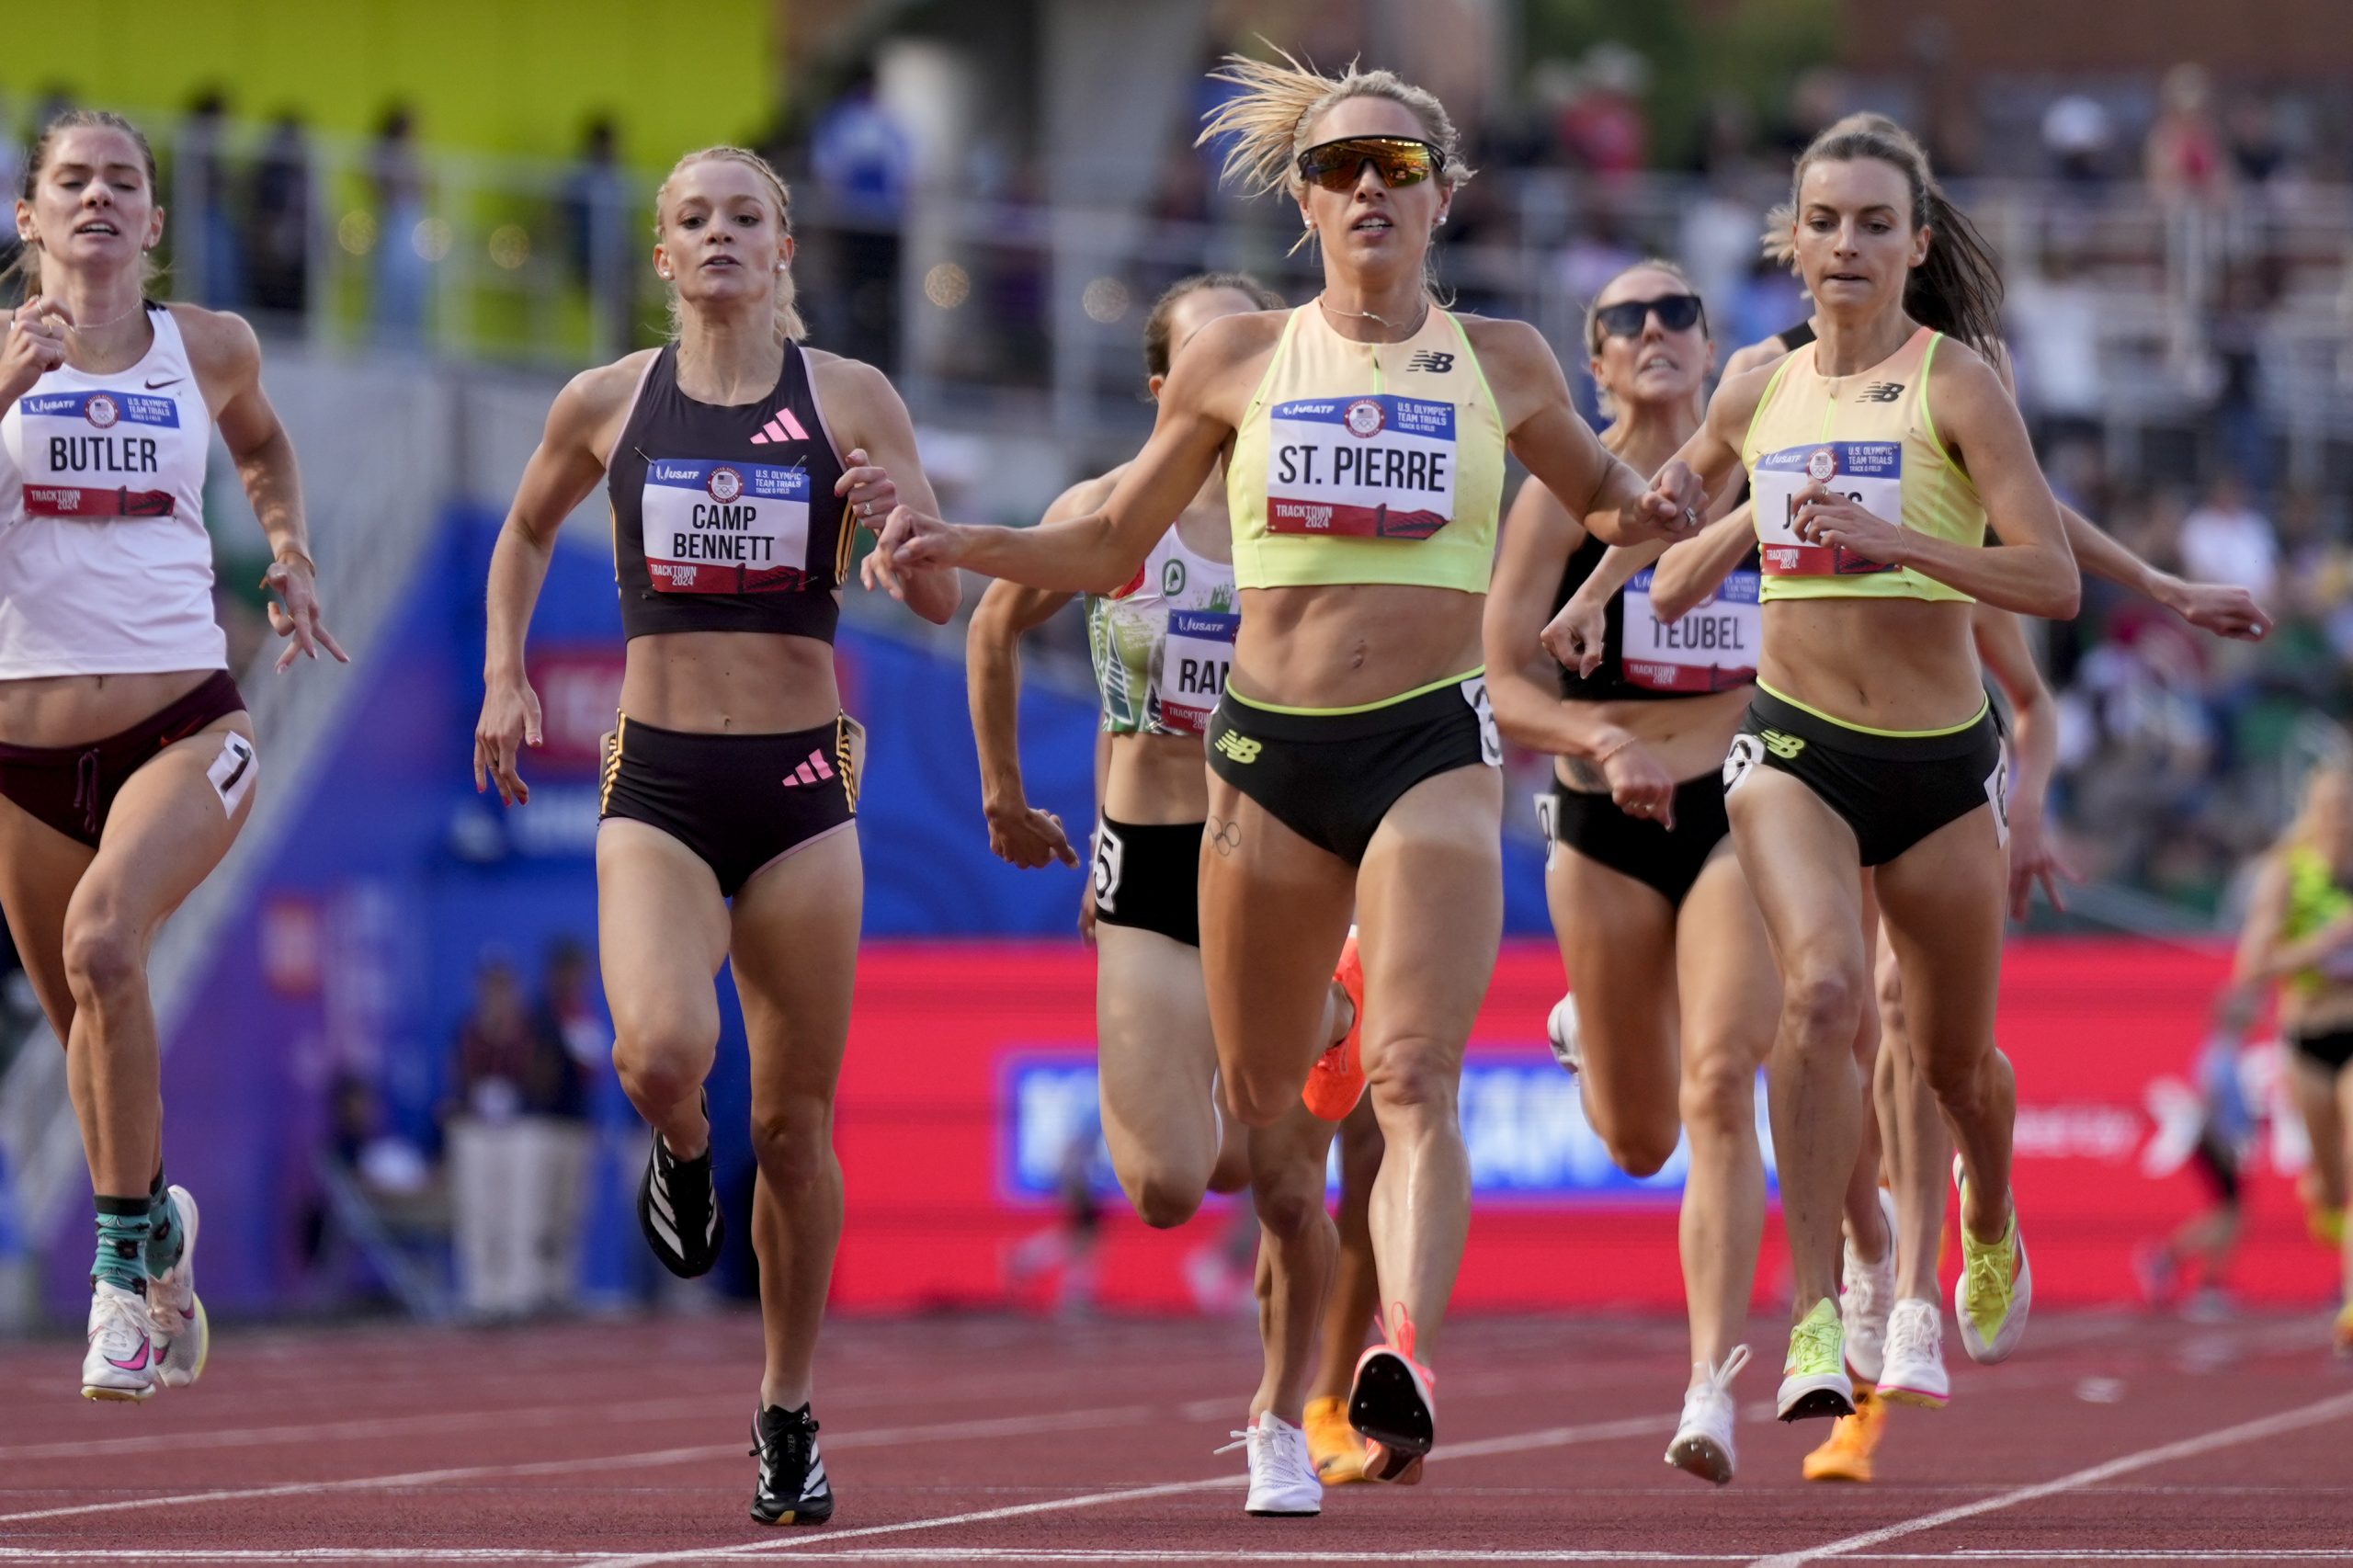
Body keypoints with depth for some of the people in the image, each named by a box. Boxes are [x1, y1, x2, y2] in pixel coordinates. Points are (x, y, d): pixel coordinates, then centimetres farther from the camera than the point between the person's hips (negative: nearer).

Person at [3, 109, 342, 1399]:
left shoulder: (210, 348, 7)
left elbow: (260, 444, 29)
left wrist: (289, 549, 14)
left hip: (184, 724, -1)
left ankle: (127, 1247, -18)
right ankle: (159, 1241, 40)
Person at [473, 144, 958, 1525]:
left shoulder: (853, 401, 1)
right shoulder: (607, 404, 5)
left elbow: (944, 603, 3)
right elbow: (527, 533, 24)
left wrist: (902, 519, -18)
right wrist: (504, 677, 12)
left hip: (801, 784, 0)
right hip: (657, 784, 0)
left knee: (797, 1124, 4)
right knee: (660, 1051, -26)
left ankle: (791, 1415, 20)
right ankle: (683, 1154, 12)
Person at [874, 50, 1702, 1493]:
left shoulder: (1501, 362, 6)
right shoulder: (1237, 361, 6)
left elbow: (1598, 493, 23)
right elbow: (1112, 546, 15)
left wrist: (1654, 512, -1)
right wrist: (958, 546, -1)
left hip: (1433, 748, -2)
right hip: (1270, 750, 2)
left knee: (1416, 1081, -20)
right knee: (1259, 1105, 11)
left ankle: (1407, 1361, -35)